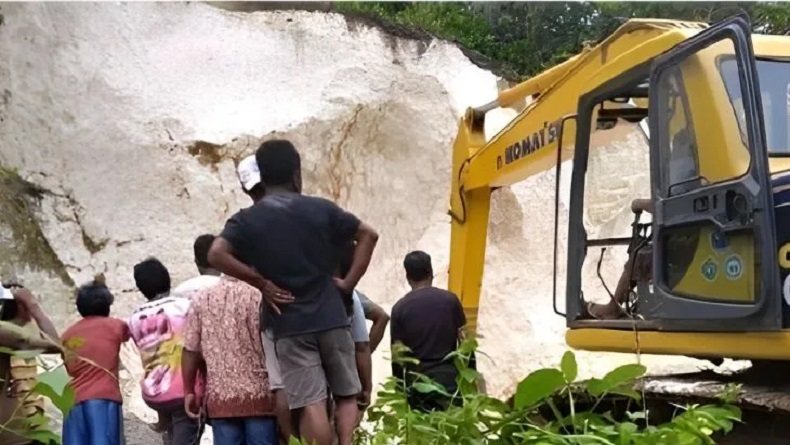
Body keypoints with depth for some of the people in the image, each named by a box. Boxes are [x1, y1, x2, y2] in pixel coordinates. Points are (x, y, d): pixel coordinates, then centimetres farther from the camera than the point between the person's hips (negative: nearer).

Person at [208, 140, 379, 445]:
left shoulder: (247, 220, -1)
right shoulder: (321, 209, 3)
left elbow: (216, 254, -16)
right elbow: (368, 235, 7)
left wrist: (261, 282, -6)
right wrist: (348, 283, 7)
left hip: (290, 326, -1)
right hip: (331, 318, 1)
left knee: (311, 403, -3)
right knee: (346, 395, 12)